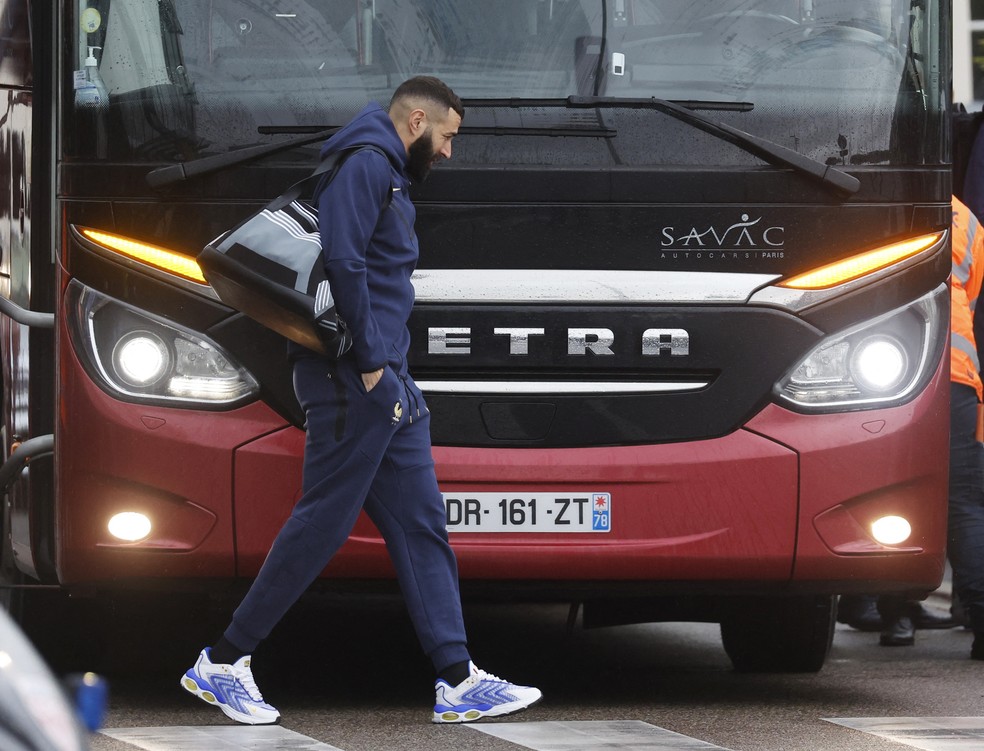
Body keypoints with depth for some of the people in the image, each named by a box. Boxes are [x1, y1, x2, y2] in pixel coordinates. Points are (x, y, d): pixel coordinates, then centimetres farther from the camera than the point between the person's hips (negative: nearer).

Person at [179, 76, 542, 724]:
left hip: (388, 385, 11)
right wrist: (369, 363, -18)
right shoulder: (364, 164, -10)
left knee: (423, 526, 6)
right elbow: (341, 263, -20)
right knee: (321, 523, -8)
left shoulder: (392, 177, 22)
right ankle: (224, 663, -1)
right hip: (352, 379, -11)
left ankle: (459, 682, 5)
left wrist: (391, 373, 14)